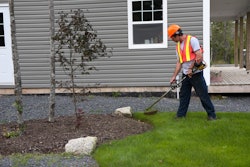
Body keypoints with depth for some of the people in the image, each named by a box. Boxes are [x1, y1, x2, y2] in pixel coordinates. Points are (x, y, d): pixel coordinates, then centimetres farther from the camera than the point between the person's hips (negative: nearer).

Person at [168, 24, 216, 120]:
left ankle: (211, 115, 9)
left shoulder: (192, 40, -11)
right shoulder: (178, 46, 12)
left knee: (203, 95, -1)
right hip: (185, 74, 7)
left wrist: (191, 69, -17)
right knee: (183, 95, 11)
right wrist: (174, 76, 5)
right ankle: (181, 114, 20)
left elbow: (199, 56, -18)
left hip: (196, 73, -7)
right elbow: (179, 62, 12)